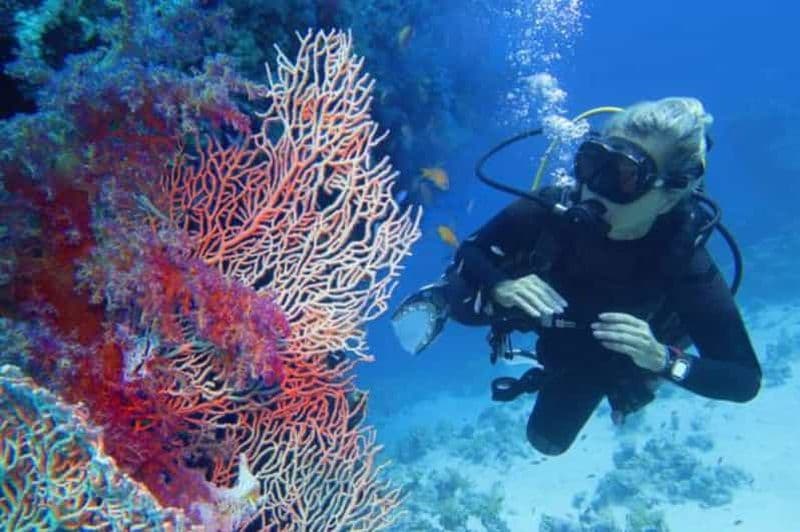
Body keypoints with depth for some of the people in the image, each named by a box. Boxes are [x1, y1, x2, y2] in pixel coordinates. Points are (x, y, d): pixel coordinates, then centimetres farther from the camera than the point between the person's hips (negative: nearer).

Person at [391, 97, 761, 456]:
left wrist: (664, 359, -53)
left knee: (548, 439, 16)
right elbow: (468, 253, -24)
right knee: (461, 301, -25)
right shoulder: (552, 208, -39)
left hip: (602, 357, 0)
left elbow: (745, 379, -35)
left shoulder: (686, 263, -40)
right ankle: (441, 301, 13)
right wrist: (501, 286, -46)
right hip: (548, 314, 0)